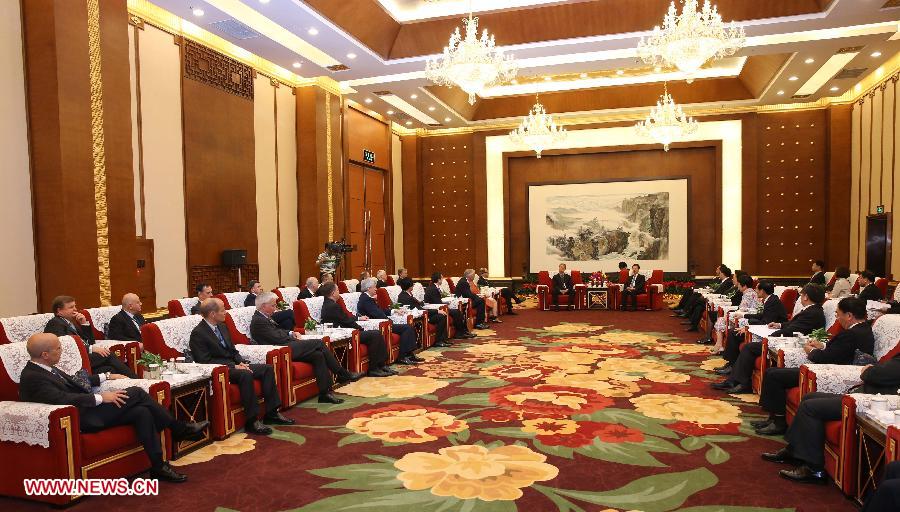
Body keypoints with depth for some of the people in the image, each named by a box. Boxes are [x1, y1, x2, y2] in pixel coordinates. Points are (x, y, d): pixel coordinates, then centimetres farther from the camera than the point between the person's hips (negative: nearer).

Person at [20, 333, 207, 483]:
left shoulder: (45, 368, 14)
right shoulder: (32, 377, -15)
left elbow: (72, 382, 28)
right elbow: (64, 399, -26)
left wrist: (106, 376, 22)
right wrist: (101, 397, -23)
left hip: (89, 408, 9)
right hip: (83, 418, -9)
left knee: (142, 412, -11)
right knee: (137, 393, -17)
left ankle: (158, 467, -4)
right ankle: (180, 429, -4)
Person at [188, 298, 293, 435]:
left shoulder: (222, 327, 15)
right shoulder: (198, 334, -11)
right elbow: (206, 361, -17)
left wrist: (242, 362, -1)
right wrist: (234, 366, -21)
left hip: (233, 365, 9)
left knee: (267, 368, -8)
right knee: (246, 374, -35)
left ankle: (271, 413, -7)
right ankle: (251, 421, -30)